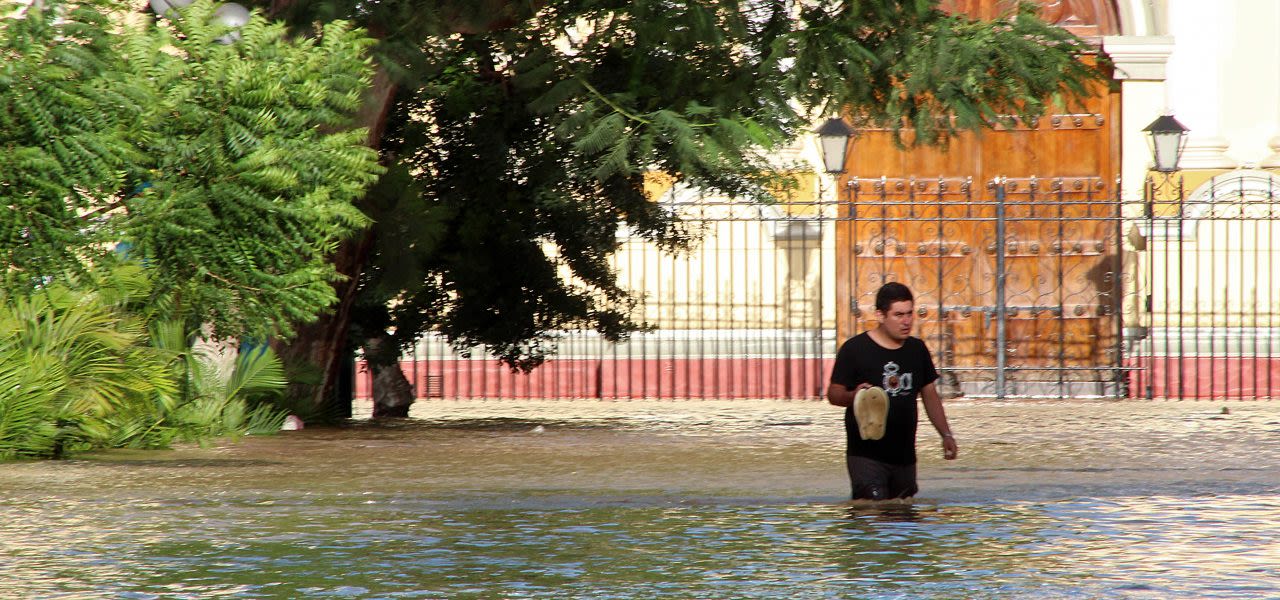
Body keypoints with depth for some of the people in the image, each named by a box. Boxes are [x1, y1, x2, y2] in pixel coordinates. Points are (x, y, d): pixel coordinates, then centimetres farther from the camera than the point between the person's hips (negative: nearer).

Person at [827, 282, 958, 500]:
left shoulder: (917, 349, 12)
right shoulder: (855, 349, -6)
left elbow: (930, 394, 20)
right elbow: (833, 394, -5)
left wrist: (946, 434, 11)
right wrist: (854, 396, -28)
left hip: (904, 456, 6)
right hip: (866, 455, -6)